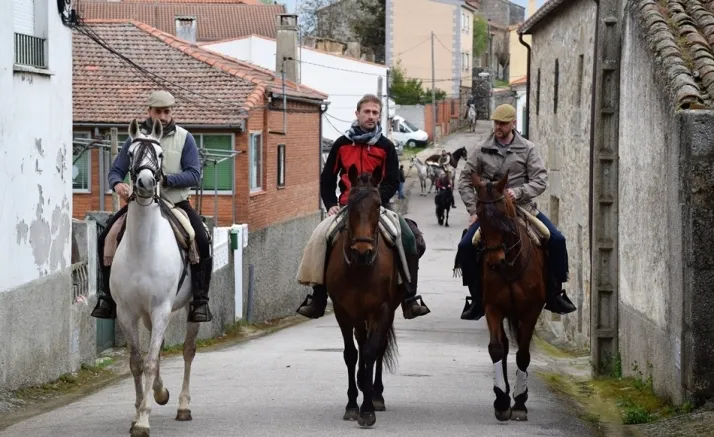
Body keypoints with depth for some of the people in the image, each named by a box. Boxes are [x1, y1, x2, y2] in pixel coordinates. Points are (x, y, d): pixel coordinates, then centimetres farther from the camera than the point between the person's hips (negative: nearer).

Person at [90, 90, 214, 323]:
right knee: (105, 240, -11)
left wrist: (165, 179, -25)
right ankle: (108, 297, 4)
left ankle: (200, 301, -17)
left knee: (202, 241, -25)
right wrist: (117, 184, -20)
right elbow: (116, 170, 5)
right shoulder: (135, 138, 4)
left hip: (176, 203, -2)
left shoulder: (185, 139, 0)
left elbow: (194, 174, -8)